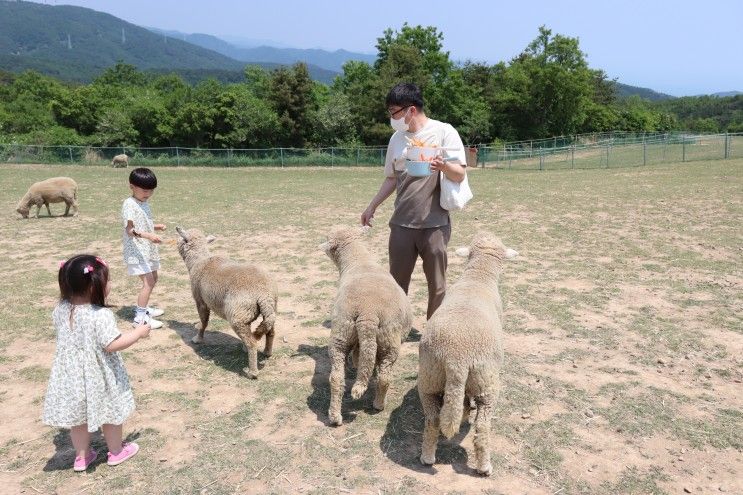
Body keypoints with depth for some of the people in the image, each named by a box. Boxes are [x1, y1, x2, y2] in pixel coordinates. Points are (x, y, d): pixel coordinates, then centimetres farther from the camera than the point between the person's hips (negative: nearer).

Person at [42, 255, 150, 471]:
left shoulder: (61, 310, -7)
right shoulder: (101, 316, -28)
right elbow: (112, 345, -28)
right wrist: (138, 332, -17)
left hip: (71, 375, 6)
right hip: (98, 377, -5)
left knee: (79, 417, 21)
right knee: (110, 413, 17)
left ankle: (81, 456, 37)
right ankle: (116, 452, 35)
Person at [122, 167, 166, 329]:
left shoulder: (144, 203, 10)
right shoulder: (129, 204, -17)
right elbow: (130, 230, -25)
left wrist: (156, 226, 3)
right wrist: (148, 235, -40)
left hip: (148, 249, 9)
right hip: (137, 251, -9)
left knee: (153, 279, 19)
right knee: (148, 282, -14)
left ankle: (143, 308, 34)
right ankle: (140, 317, -9)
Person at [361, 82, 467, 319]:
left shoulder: (444, 132, -7)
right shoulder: (397, 138, 9)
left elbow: (459, 175, -11)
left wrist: (444, 166, -31)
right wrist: (372, 206, 17)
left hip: (435, 223, -4)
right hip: (401, 223, 4)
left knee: (437, 285, 6)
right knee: (396, 282, 10)